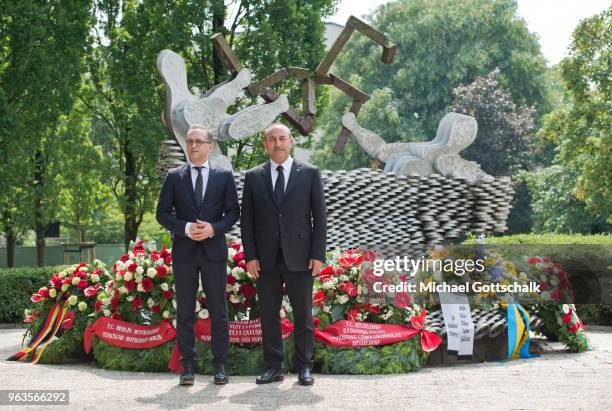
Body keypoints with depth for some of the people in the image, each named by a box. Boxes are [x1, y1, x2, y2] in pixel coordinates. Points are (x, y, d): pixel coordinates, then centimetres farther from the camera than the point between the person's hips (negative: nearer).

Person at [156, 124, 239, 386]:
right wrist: (185, 228, -13)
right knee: (185, 312, 3)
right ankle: (187, 367, 8)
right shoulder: (174, 177, 7)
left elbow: (233, 211, 4)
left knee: (218, 311, 2)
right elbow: (162, 213, 3)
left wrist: (214, 228, -13)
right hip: (184, 251, 1)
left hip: (214, 250, -1)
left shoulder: (224, 176, 5)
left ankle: (220, 365, 10)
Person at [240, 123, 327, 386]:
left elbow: (319, 216, 2)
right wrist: (250, 256, -2)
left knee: (303, 315, 3)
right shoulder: (253, 177, 7)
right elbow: (246, 219, 6)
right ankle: (273, 368, 12)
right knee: (268, 315, 5)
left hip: (299, 257, -1)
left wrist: (318, 255, -5)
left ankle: (304, 367, 11)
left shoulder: (310, 174, 4)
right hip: (265, 259, 2)